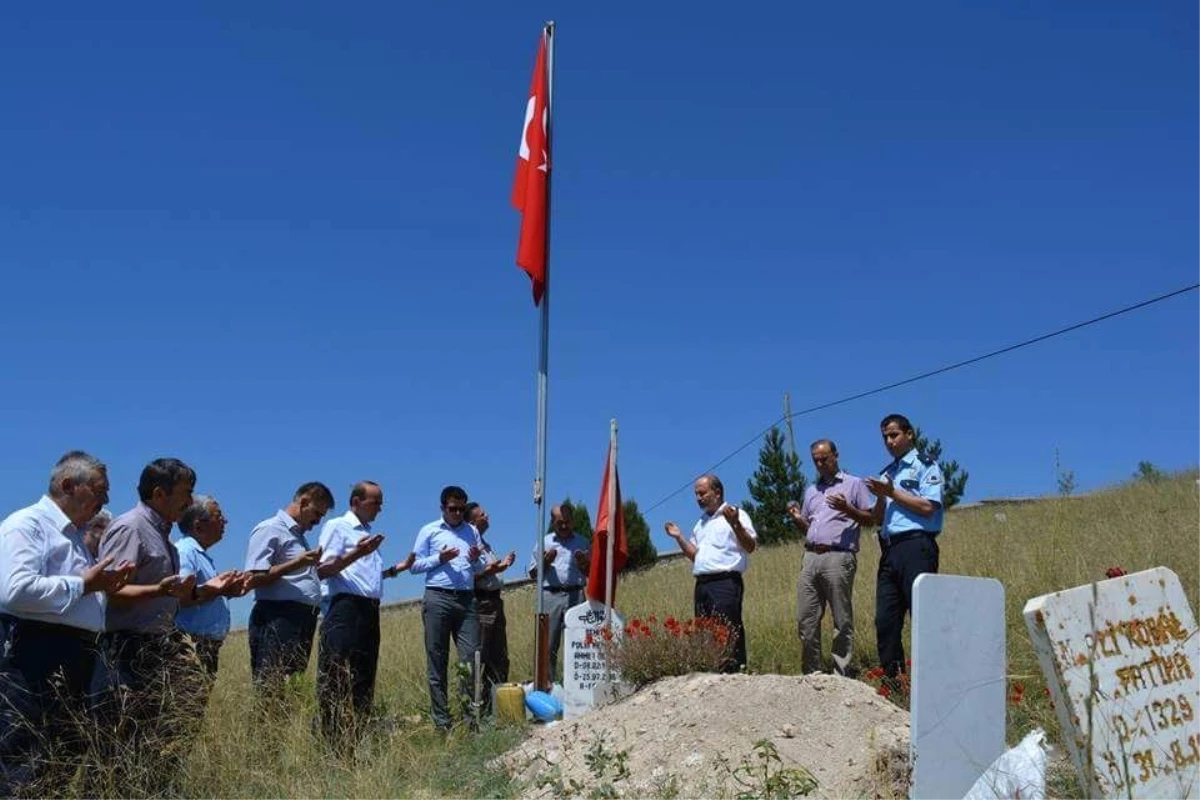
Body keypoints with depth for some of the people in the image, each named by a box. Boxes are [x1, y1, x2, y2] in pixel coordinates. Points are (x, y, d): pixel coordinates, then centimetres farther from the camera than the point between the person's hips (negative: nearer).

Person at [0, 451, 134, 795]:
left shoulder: (73, 535, 23)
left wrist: (105, 586, 10)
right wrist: (83, 584, -15)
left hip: (75, 661, 10)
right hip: (36, 655, -10)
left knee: (63, 763, 13)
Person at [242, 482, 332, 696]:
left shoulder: (299, 536, 25)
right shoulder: (270, 529, -4)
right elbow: (253, 579, -14)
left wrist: (315, 566, 15)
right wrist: (298, 563, -18)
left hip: (303, 620, 9)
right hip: (277, 619, -9)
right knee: (270, 687, -12)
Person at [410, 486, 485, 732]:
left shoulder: (471, 531, 19)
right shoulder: (429, 531, 9)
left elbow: (481, 569, 21)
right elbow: (415, 566, 4)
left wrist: (476, 560, -1)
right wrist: (440, 558, -9)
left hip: (467, 599, 3)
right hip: (438, 598, -3)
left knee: (471, 656, -6)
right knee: (437, 660, 0)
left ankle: (471, 713, -3)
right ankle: (441, 719, 4)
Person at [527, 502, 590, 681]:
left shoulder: (583, 543, 17)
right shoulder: (544, 542, 16)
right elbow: (533, 573, 15)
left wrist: (583, 563, -2)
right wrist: (545, 562, -3)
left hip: (575, 595, 0)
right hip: (550, 595, 0)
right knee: (548, 644, -5)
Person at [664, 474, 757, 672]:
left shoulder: (736, 514, 2)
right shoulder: (701, 523, 24)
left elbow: (750, 546, -7)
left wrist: (735, 524, -21)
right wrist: (679, 537, 13)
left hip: (726, 582, -7)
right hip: (702, 584, 7)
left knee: (728, 633, -13)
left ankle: (735, 670, -13)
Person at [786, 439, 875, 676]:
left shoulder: (854, 484, 10)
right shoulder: (811, 491, 26)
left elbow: (870, 519, 3)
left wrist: (847, 509, -12)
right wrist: (797, 519, 7)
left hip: (838, 557, -5)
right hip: (811, 557, 6)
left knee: (842, 621, -5)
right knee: (805, 620, 2)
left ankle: (842, 675, -4)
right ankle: (811, 674, 9)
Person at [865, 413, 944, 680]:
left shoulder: (925, 465, 4)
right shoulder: (886, 473, 24)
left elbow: (928, 507, -9)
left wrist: (892, 492, -5)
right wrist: (881, 497, 2)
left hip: (916, 545, -7)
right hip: (889, 550, 7)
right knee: (885, 620, 2)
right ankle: (892, 679, 6)